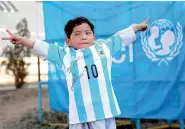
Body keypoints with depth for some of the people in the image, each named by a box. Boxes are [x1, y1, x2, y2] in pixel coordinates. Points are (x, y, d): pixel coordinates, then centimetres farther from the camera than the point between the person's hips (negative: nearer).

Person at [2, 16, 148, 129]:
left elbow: (122, 36, 20)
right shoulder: (65, 55, 7)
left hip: (104, 109, 0)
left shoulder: (105, 47, 10)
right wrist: (21, 39, 4)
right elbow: (42, 47, 7)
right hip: (79, 113, 0)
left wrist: (138, 26, 30)